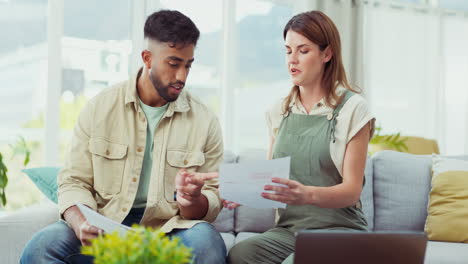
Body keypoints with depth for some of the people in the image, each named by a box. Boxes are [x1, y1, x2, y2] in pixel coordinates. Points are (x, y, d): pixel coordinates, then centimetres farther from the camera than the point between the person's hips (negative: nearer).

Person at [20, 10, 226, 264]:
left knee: (206, 241, -33)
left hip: (168, 233, 0)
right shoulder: (99, 108, 3)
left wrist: (192, 201, -22)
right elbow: (74, 181, 3)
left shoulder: (205, 122, 2)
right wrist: (81, 224, -20)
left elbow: (210, 207, 4)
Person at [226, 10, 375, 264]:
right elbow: (269, 178, 13)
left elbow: (351, 191, -8)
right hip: (288, 227, 4)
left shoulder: (352, 108, -3)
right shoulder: (279, 111, 12)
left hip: (337, 229, -3)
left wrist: (308, 194, -28)